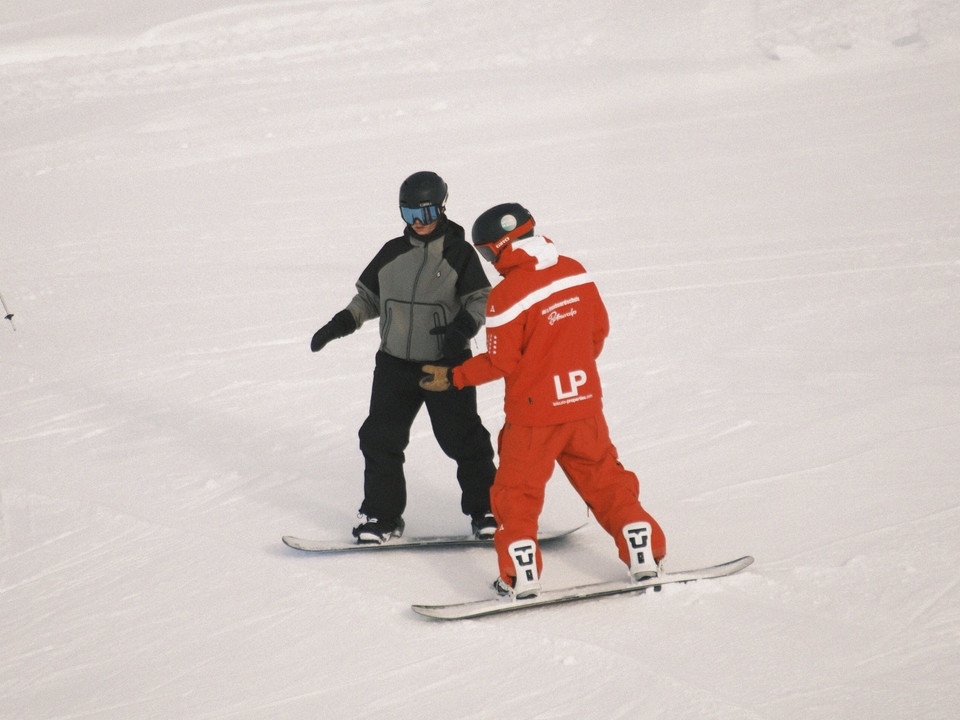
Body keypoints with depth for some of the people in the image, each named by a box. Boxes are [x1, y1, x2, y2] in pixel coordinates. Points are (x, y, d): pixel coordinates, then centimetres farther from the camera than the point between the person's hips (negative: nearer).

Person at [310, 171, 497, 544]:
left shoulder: (458, 253, -4)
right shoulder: (392, 254, 8)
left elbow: (481, 300, -6)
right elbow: (368, 297, 19)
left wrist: (463, 326, -24)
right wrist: (340, 324, 7)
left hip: (446, 364, -4)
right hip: (395, 363, 4)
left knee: (463, 440, -1)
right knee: (380, 439, 2)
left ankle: (486, 510, 14)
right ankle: (382, 514, 14)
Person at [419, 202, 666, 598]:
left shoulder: (507, 295, -17)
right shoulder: (575, 272, 1)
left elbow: (501, 362, -14)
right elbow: (599, 331, 11)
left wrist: (453, 377, -2)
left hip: (534, 412, -5)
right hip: (584, 402, 6)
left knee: (516, 490, 8)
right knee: (604, 478, 18)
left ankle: (521, 575, 4)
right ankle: (644, 554, 19)